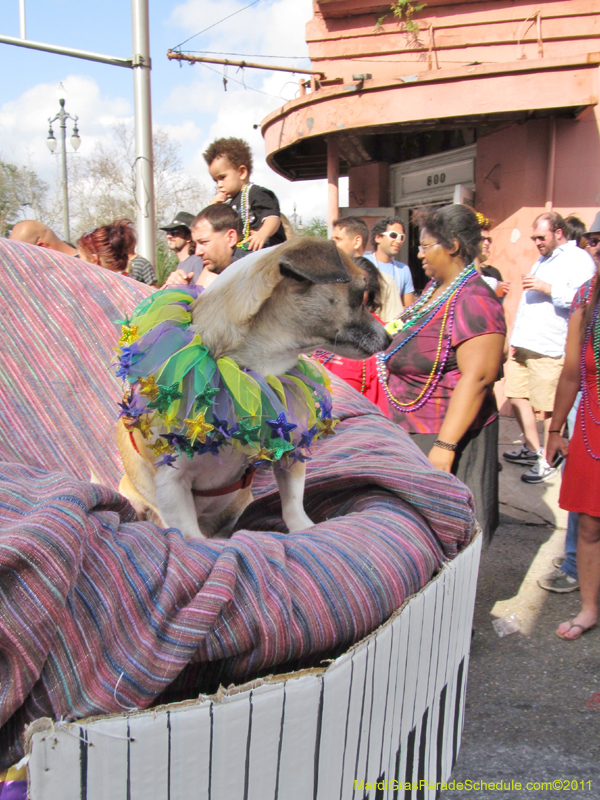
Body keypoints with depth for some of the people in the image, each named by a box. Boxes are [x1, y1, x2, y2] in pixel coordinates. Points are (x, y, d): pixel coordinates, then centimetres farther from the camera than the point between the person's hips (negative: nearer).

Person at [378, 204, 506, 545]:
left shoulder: (473, 301, -21)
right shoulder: (435, 288, 9)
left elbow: (476, 378, -28)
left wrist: (445, 446, -30)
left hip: (445, 434, -9)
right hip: (414, 429, 9)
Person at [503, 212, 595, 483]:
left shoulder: (578, 259, -4)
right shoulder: (543, 260, 24)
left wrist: (548, 288, -21)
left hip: (549, 348, -9)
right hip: (523, 344, 9)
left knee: (550, 406, -5)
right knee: (517, 396, 11)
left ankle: (549, 461, 6)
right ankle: (532, 448, 26)